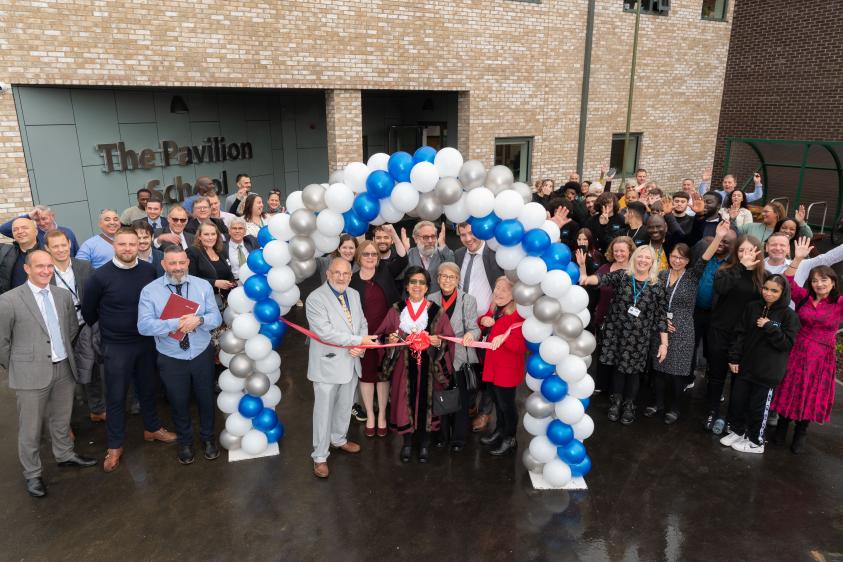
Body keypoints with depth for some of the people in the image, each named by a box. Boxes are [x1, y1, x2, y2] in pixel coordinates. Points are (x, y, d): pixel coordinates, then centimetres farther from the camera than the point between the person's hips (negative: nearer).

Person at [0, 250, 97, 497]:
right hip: (32, 374, -4)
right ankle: (32, 473, 27)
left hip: (64, 369, 4)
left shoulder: (63, 295, 3)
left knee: (62, 420, 20)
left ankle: (65, 455, 41)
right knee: (30, 428, 10)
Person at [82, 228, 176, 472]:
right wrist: (106, 329, 11)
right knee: (116, 396, 8)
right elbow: (88, 310, 0)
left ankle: (152, 428, 39)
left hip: (146, 341, 3)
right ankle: (115, 446, 23)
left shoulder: (149, 270, -7)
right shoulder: (100, 276, -15)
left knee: (148, 388, 19)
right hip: (115, 346, -3)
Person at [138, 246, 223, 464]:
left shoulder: (203, 285, -5)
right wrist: (176, 324, -28)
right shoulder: (149, 291, -10)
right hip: (171, 359, -1)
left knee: (206, 399, 18)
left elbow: (216, 318, -8)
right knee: (179, 403, 17)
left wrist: (199, 320, -29)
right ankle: (185, 442, 41)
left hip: (202, 354, 1)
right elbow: (144, 326, -19)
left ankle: (208, 437, 42)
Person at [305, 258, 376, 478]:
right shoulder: (315, 298, -16)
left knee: (345, 406, 21)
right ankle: (320, 456, 18)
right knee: (324, 410, 4)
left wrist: (360, 346, -11)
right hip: (328, 363, -6)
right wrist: (358, 341, -21)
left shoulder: (354, 295, 7)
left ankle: (339, 439, 44)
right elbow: (325, 332, -24)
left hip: (351, 362, 7)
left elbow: (362, 323, 10)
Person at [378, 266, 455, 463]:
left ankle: (424, 443, 28)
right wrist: (390, 339, -14)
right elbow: (383, 334, 7)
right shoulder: (396, 310, 2)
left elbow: (448, 339, 0)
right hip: (404, 365, 1)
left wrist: (438, 342, -20)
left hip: (428, 365, -1)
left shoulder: (436, 311, -3)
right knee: (405, 400, 8)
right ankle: (407, 441, 29)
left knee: (425, 401, 7)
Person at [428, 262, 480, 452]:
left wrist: (471, 334, -30)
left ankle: (458, 439, 24)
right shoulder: (431, 299, 4)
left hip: (460, 359, -2)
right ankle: (442, 436, 29)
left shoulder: (468, 300, -3)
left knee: (460, 400, 6)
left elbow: (473, 328, -8)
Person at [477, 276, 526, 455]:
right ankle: (499, 431, 43)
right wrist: (483, 321, -1)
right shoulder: (494, 309, 3)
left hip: (508, 368, -8)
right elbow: (483, 322, 22)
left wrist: (504, 337, -41)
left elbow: (522, 346, -27)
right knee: (498, 400, 23)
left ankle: (510, 439, 26)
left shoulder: (518, 315, -23)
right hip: (493, 365, 8)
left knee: (506, 403, 6)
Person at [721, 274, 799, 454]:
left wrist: (769, 327, -21)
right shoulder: (752, 307, 1)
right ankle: (737, 431, 32)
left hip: (767, 371, -4)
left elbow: (787, 343, -12)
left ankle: (756, 442, 24)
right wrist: (734, 358, 1)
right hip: (745, 365, 4)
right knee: (737, 401, 12)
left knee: (758, 407, 7)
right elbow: (740, 334, 4)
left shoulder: (789, 315, -8)